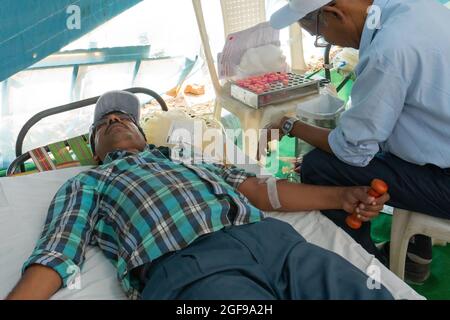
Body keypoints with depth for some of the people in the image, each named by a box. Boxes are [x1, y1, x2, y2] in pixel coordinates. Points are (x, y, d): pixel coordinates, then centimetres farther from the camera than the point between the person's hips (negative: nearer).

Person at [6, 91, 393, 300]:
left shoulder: (187, 158, 34)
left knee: (372, 293, -14)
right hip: (183, 265, -5)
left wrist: (341, 195, 19)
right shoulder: (86, 183, 26)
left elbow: (260, 190, 26)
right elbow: (54, 258, 12)